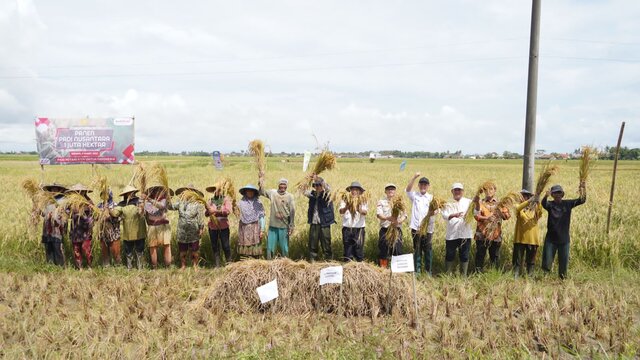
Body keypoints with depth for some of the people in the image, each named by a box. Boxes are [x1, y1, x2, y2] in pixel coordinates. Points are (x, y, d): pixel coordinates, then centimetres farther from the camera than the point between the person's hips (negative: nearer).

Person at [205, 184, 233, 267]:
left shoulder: (226, 199, 2)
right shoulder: (210, 200, 9)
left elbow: (228, 211, -12)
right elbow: (206, 213, 3)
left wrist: (216, 211, -22)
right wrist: (208, 211, -20)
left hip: (223, 226, -3)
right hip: (213, 226, 3)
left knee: (225, 246, -2)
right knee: (214, 246, 6)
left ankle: (229, 263, 11)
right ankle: (217, 265, 13)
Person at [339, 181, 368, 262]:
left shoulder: (363, 201, 5)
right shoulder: (345, 200, 3)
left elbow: (365, 212, -13)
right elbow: (341, 211, -13)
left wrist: (360, 210, -36)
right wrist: (346, 207, -34)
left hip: (359, 228, 0)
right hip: (347, 228, 0)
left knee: (359, 247, 0)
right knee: (348, 247, 5)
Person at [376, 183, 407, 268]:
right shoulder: (381, 202, 4)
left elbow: (404, 215, 2)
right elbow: (378, 214, -10)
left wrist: (398, 221, -20)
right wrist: (387, 218, -31)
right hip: (385, 230, -1)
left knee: (397, 250, 0)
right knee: (384, 250, 1)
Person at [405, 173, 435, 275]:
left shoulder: (431, 198, 8)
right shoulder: (414, 195, 6)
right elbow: (408, 190, -14)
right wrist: (414, 177, -26)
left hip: (427, 229, 0)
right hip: (416, 228, 0)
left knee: (428, 250, 5)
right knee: (417, 250, 6)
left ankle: (428, 271, 15)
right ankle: (417, 271, 13)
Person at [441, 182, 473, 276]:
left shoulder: (468, 202, 6)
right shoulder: (448, 203, 7)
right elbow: (444, 215, -10)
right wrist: (453, 215, -31)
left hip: (465, 234, 0)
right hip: (451, 235, 0)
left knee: (464, 256, 6)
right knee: (450, 255, 6)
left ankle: (463, 275, 18)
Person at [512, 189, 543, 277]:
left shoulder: (534, 207, 6)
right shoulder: (519, 206, 5)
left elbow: (540, 214, -16)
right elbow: (517, 209, -20)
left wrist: (538, 202, -33)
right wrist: (529, 201, -35)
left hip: (532, 238, 1)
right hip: (520, 238, -1)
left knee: (531, 260, 10)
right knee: (518, 260, 1)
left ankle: (530, 276, 19)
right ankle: (515, 276, 5)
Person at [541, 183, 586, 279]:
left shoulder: (568, 204, 2)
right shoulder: (550, 204, -6)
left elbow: (582, 200, -7)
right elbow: (543, 204, -28)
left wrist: (583, 189, -26)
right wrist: (546, 196, -51)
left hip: (564, 239, 2)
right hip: (551, 239, -2)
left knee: (564, 262, 12)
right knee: (546, 263, 3)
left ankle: (563, 277, 27)